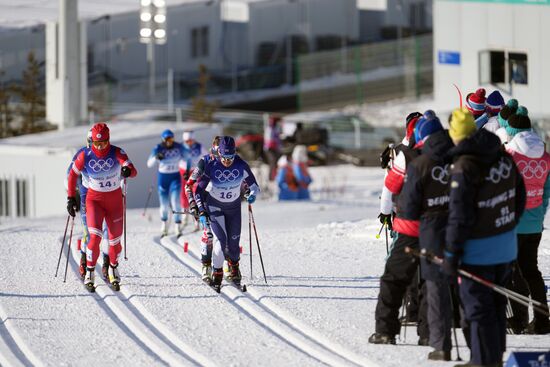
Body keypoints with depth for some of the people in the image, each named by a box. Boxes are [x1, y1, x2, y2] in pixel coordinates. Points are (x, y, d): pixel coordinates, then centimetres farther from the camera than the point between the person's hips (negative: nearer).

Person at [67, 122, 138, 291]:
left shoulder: (116, 153, -17)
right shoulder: (85, 155, -15)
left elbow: (133, 171, -31)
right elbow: (73, 175, 0)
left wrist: (128, 171, -55)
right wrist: (71, 198, -2)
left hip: (115, 199, 1)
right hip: (94, 199, -1)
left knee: (115, 238, 9)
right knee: (95, 235, -19)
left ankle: (113, 269, 35)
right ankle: (89, 274, -8)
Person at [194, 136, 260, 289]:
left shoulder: (241, 166, -18)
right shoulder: (211, 167, -21)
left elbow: (254, 186, -7)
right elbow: (199, 190, -13)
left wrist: (252, 194, -30)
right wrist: (201, 212, -22)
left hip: (234, 207, 2)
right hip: (215, 206, -2)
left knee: (233, 242, 5)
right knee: (221, 239, -18)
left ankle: (234, 265, 37)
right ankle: (217, 272, -1)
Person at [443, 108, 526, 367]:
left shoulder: (464, 166, -21)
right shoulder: (504, 157, 2)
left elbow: (459, 216, -20)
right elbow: (519, 197, 13)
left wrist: (451, 254, -14)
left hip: (478, 252, -8)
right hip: (506, 248, 8)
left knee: (478, 307, 2)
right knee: (496, 303, 19)